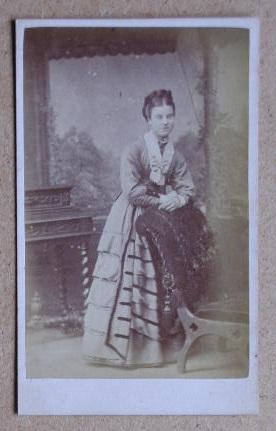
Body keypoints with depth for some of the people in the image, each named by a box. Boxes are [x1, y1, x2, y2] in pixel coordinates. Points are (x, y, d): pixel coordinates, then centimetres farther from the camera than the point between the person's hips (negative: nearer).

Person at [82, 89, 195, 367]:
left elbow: (188, 188, 6)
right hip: (131, 221, -6)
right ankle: (116, 343, 7)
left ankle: (153, 342, 21)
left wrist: (177, 199, -15)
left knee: (157, 280, 9)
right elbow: (131, 191, -20)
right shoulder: (134, 151, -13)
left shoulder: (176, 156, 6)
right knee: (124, 277, -4)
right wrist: (160, 202, -18)